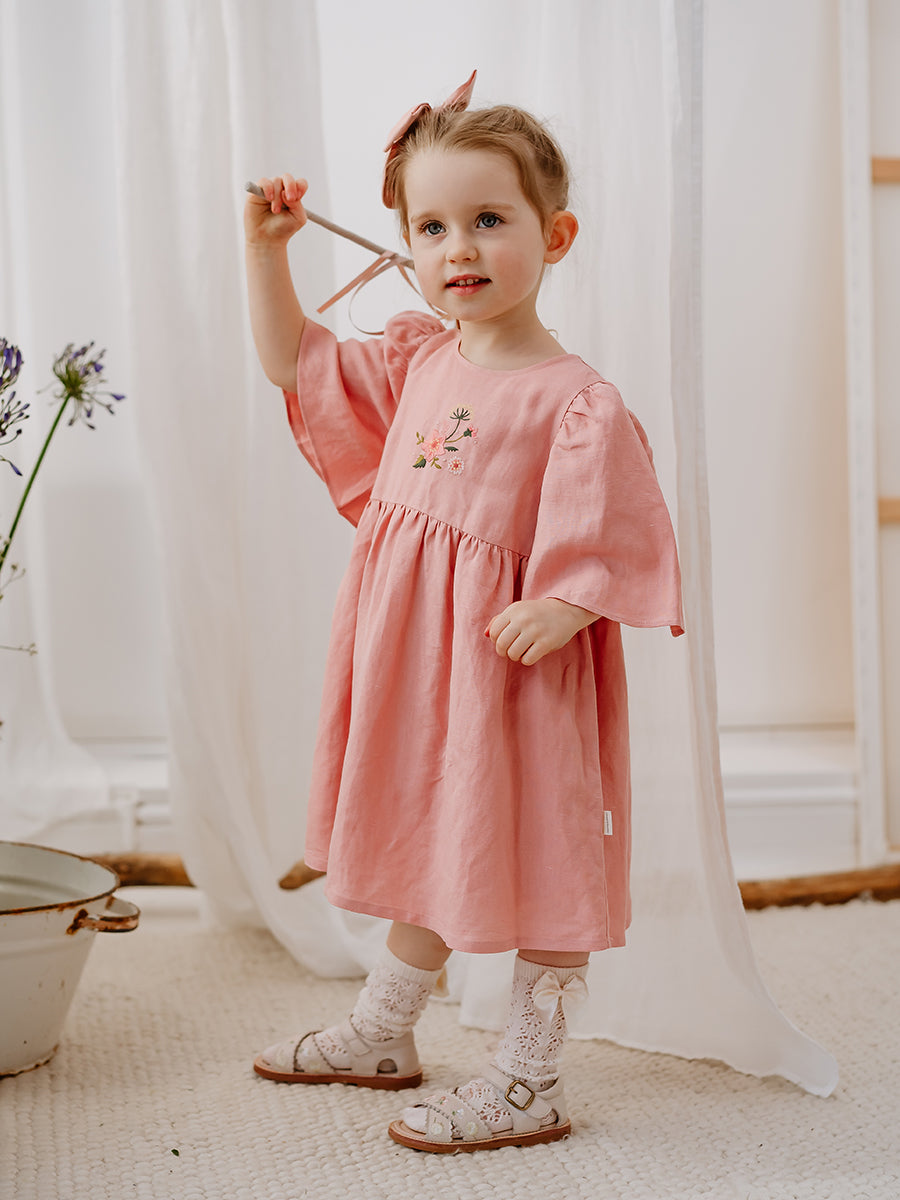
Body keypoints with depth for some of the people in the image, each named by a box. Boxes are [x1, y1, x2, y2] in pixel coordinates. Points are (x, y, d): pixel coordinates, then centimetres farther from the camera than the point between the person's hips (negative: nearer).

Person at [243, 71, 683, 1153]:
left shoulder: (576, 402, -16)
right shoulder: (413, 360, 7)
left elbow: (608, 537, -18)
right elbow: (293, 359, 16)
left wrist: (562, 607, -33)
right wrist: (266, 249, 7)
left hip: (509, 657, -7)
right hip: (413, 657, 7)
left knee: (532, 852, 3)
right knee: (428, 841, 22)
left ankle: (529, 1083, 15)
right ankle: (381, 1034, 38)